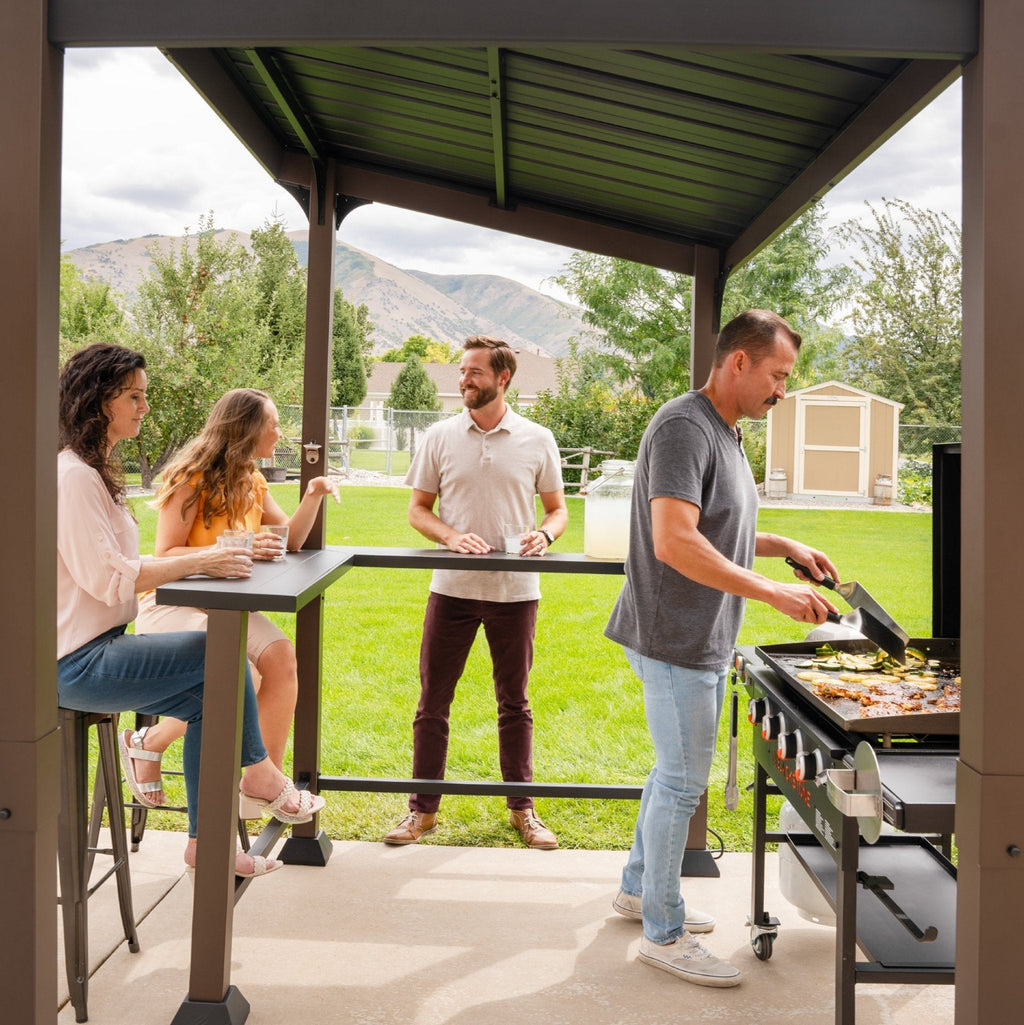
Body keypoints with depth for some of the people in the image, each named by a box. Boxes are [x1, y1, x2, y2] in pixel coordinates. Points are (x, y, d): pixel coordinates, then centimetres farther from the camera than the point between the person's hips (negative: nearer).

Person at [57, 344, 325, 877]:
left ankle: (205, 841, 10)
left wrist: (202, 560, 2)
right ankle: (259, 775, 6)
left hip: (97, 647, 10)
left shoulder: (93, 469, 14)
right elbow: (106, 578, -23)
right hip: (78, 663, -10)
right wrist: (198, 562, -19)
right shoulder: (72, 475, -18)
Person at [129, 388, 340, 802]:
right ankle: (147, 743, -7)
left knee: (281, 656, -21)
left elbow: (290, 539, 11)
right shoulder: (190, 479, -14)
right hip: (171, 602, -7)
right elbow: (166, 554, -18)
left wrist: (312, 497, -6)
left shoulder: (253, 483, 12)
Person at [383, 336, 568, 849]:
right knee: (432, 701, 4)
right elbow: (418, 509, 6)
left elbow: (558, 508, 8)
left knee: (514, 702, 11)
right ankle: (423, 809, 18)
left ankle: (522, 809, 24)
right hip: (452, 587, 1)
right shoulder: (440, 437, 3)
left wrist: (544, 534, -15)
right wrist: (452, 537, -13)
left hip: (516, 592, 0)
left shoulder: (537, 440, 1)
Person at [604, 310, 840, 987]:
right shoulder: (684, 427, -19)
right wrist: (772, 592, -27)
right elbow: (674, 540, -30)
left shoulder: (725, 433, 14)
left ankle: (640, 888, 37)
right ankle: (664, 934, 14)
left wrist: (784, 546, 12)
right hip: (674, 640, -10)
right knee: (683, 782, 0)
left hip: (706, 641, 10)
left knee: (677, 771, 20)